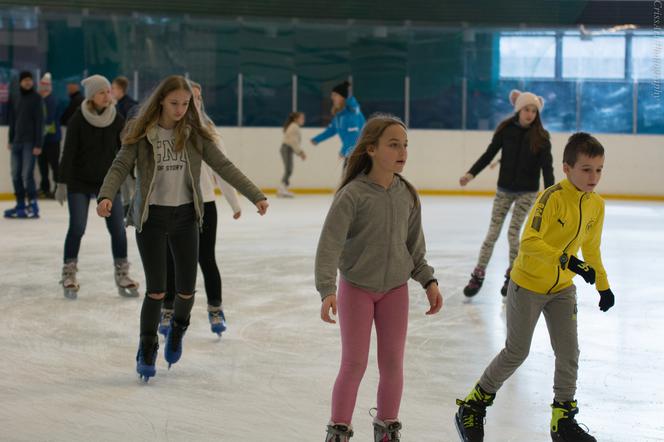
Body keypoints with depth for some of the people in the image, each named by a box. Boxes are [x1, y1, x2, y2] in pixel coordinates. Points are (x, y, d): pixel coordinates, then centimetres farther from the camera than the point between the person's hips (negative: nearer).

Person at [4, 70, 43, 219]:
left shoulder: (36, 98, -4)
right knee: (16, 175, 5)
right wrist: (11, 140, 15)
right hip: (17, 142, 6)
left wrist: (38, 144, -14)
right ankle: (20, 205, 12)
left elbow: (39, 122, -8)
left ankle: (33, 205, -4)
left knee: (27, 174, -11)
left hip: (30, 142, -6)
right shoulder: (15, 99, 13)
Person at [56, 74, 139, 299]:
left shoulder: (117, 120, -3)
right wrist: (62, 183, -12)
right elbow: (68, 153, -10)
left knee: (118, 228, -2)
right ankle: (69, 276, 6)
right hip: (79, 182, -3)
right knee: (77, 228, -6)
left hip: (108, 182, 3)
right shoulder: (77, 120, -11)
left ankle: (122, 275, 9)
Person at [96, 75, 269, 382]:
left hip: (185, 216, 2)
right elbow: (120, 167, -13)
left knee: (186, 288, 5)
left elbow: (223, 166, -3)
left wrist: (255, 195, -11)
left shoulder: (194, 134, -1)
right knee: (157, 289, -4)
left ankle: (178, 328, 39)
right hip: (151, 217, -2)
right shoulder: (141, 133, -7)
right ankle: (146, 351, 16)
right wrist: (106, 196, -32)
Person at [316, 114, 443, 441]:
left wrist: (428, 281, 6)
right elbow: (329, 245, -22)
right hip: (357, 288, -4)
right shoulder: (352, 194, -18)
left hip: (395, 289, 4)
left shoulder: (407, 194, -2)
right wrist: (328, 291, -31)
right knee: (354, 363, 0)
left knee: (392, 363, 8)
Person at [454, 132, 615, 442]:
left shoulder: (596, 205, -2)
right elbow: (529, 243, -31)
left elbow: (591, 248, 13)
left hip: (562, 288, 6)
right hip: (528, 285, -6)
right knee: (517, 352, 3)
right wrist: (566, 260, -39)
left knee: (569, 351, 3)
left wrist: (603, 285, 15)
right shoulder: (552, 198, -24)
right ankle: (473, 405, 20)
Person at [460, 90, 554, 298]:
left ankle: (512, 276, 16)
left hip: (527, 191, -2)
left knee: (513, 232, -3)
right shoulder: (506, 129, -6)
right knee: (493, 233, 2)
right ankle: (478, 275, 9)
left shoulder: (541, 137, -10)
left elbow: (547, 167, -13)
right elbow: (489, 154, 0)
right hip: (504, 189, 2)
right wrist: (471, 173, -11)